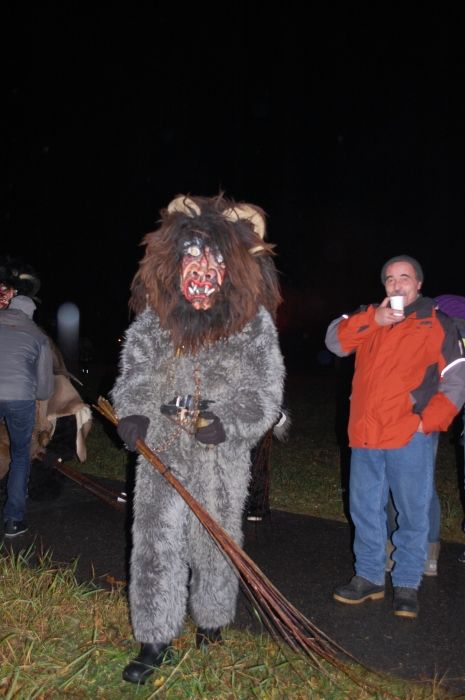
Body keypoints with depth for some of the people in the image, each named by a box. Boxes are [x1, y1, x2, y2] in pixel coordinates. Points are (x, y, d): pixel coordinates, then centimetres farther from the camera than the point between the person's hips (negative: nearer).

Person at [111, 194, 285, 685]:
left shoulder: (253, 321, -9)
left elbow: (264, 391, -7)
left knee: (214, 540, 14)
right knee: (155, 540, 4)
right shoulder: (153, 317, -1)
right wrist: (131, 412, -10)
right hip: (162, 451, 2)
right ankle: (155, 639, 21)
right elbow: (134, 372, 7)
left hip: (221, 457, -2)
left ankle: (211, 617, 41)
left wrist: (228, 424, -22)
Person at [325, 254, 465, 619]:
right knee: (365, 510, 13)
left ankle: (407, 585, 21)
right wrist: (373, 320, -14)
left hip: (410, 438, -4)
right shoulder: (369, 318, 14)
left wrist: (428, 422, -10)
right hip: (365, 436, 4)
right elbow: (335, 340, -1)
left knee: (413, 513, 5)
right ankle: (369, 578, 28)